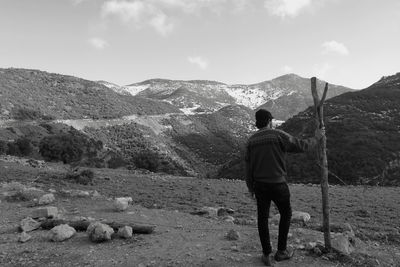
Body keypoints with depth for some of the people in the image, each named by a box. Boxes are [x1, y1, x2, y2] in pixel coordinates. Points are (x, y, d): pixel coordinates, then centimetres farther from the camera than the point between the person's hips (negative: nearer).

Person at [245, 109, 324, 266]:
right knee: (286, 214, 19)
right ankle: (281, 251, 28)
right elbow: (303, 146, -11)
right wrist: (317, 137, 8)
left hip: (260, 185, 4)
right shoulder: (278, 135, -13)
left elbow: (248, 167, 5)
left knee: (262, 218, 15)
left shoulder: (251, 141, 1)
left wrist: (250, 187, 16)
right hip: (278, 185, -3)